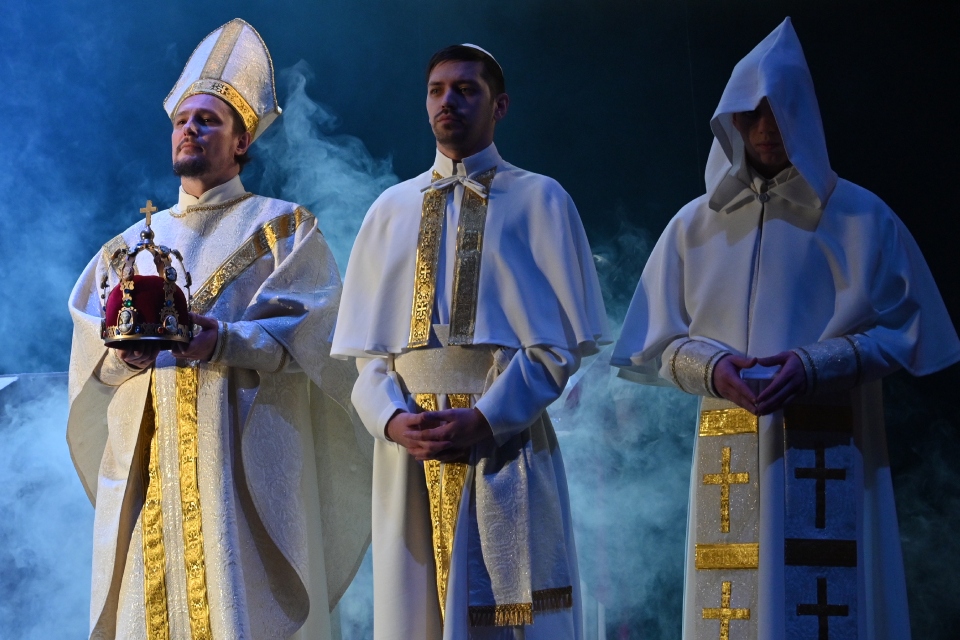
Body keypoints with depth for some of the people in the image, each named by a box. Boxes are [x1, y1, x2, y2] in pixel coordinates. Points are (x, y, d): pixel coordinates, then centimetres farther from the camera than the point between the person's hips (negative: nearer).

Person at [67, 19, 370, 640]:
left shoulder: (283, 228, 9)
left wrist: (224, 342, -21)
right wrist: (125, 353, -13)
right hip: (148, 464, 4)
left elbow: (310, 331, -5)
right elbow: (91, 352, 10)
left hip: (245, 455, -3)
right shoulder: (132, 244, 21)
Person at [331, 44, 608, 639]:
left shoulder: (540, 201, 5)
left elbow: (565, 340, -2)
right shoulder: (391, 210, 15)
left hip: (506, 443, -3)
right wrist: (392, 419, -8)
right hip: (408, 450, 3)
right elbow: (367, 347, 12)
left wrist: (485, 419, -13)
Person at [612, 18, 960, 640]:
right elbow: (660, 343, 11)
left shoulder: (860, 216, 5)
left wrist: (814, 365, -14)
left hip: (831, 452, -2)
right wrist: (714, 368, -10)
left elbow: (903, 330, 2)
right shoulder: (696, 225, 12)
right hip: (732, 452, 2)